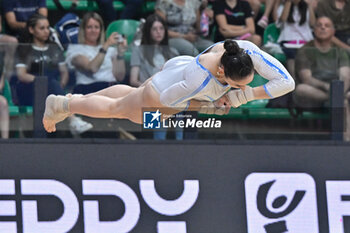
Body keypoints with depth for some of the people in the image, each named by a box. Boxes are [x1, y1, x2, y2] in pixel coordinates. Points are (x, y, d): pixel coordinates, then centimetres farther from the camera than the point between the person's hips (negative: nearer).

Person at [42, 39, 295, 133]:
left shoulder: (247, 51, -38)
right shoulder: (200, 81, -49)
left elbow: (286, 82, -34)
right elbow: (167, 98, -30)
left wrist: (246, 95, -38)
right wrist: (207, 106, -27)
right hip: (162, 90, -6)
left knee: (133, 94, 35)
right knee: (115, 108, 25)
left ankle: (80, 98, 59)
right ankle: (61, 105, 50)